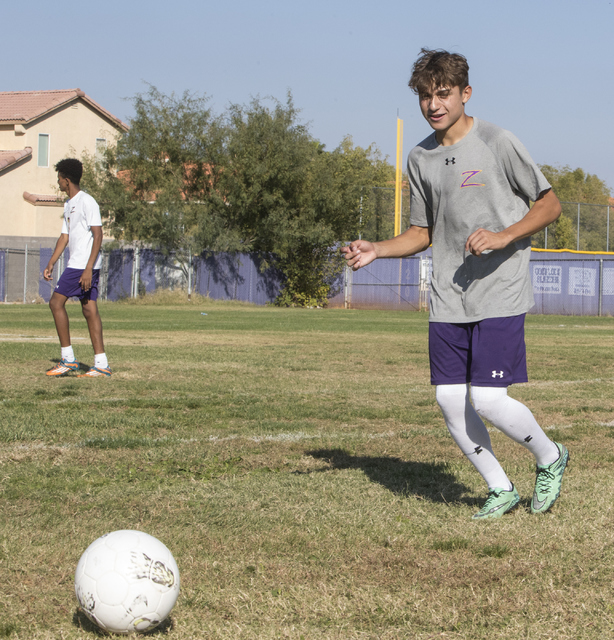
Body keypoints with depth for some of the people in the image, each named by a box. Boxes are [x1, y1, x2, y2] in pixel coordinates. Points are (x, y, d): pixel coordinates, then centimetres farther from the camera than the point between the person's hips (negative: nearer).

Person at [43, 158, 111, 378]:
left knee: (56, 302, -7)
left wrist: (88, 268, -22)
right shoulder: (69, 205, 19)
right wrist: (51, 264, 16)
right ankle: (101, 365, 0)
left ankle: (68, 359, -5)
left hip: (83, 266, -9)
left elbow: (97, 235, -16)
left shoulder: (87, 202, -11)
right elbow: (64, 237, 23)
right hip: (78, 265, 9)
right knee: (89, 310, 4)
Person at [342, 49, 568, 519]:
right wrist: (375, 250, 0)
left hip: (501, 295, -6)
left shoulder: (497, 143, -8)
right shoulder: (421, 159, 9)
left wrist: (504, 236, -18)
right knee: (450, 401, 1)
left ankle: (550, 458, 17)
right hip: (448, 300, 6)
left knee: (488, 401, -12)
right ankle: (501, 490, 20)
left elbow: (550, 205, -3)